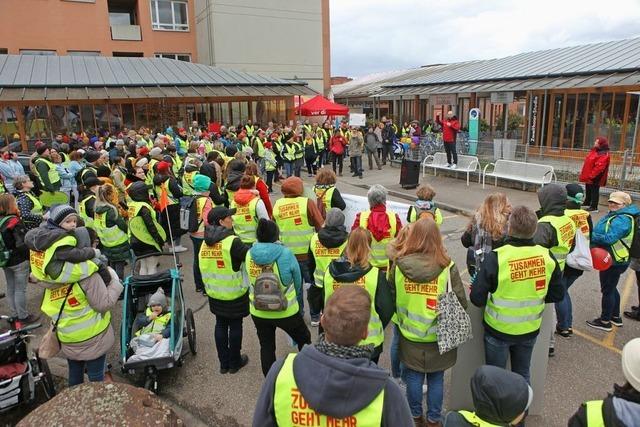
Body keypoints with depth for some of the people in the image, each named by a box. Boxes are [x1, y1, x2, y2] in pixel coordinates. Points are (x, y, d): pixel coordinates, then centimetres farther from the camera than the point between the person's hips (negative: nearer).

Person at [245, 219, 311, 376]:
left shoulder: (249, 254, -10)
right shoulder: (285, 253, -19)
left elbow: (251, 282, 3)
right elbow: (298, 281, -5)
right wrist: (296, 301, 14)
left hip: (258, 312, 3)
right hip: (286, 311, -2)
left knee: (266, 347, 20)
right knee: (304, 340, 21)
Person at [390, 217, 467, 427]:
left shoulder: (398, 265, -15)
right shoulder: (447, 267, -19)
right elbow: (460, 302, -9)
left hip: (409, 335, 1)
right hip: (439, 336, -1)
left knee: (413, 377, 19)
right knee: (436, 379, 18)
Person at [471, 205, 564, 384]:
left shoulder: (496, 257, -25)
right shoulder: (547, 256, -12)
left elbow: (477, 298, -21)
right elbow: (557, 294, 0)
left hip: (498, 329, -3)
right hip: (530, 329, 4)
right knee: (522, 374, 25)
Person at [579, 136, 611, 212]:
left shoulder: (604, 155, -17)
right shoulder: (594, 151, 12)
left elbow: (599, 167, -25)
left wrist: (591, 176, -25)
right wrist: (584, 174, 15)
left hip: (595, 178, -9)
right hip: (589, 176, 9)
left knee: (594, 191, -3)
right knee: (588, 190, 21)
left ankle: (594, 207, 2)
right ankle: (587, 202, 37)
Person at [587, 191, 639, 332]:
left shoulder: (622, 220, -23)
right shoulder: (614, 215, 7)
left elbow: (609, 238, -32)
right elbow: (602, 231, 12)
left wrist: (590, 236, -23)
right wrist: (592, 237, -6)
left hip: (614, 262, -10)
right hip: (613, 260, 10)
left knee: (607, 290, 2)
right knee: (611, 288, 22)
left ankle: (605, 321, 16)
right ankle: (616, 317, 37)